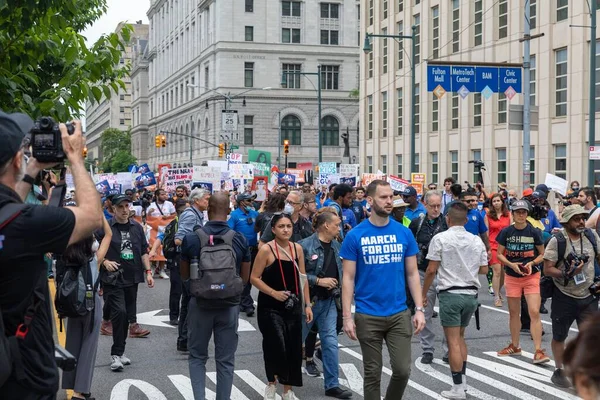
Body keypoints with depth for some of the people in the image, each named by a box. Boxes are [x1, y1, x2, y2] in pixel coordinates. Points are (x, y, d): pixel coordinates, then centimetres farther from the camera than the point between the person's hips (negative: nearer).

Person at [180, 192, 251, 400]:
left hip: (200, 303, 0)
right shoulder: (240, 239, -7)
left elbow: (184, 275, 2)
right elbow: (244, 277, 1)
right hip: (230, 305, 0)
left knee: (197, 356, 14)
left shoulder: (191, 238, -9)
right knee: (225, 360, 10)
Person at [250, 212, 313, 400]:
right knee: (276, 346, -13)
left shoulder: (297, 248, 5)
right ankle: (271, 385, 13)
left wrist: (307, 305, 7)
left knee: (293, 349, 6)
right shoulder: (266, 250, -10)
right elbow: (254, 278, -9)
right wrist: (274, 293, -17)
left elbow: (302, 278, 10)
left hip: (293, 306, 5)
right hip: (270, 307, -5)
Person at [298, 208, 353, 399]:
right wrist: (318, 281, -20)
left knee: (330, 342, 1)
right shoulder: (305, 245, -15)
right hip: (308, 299, -5)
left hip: (329, 300, 5)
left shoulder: (336, 245, 6)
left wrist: (338, 286, 3)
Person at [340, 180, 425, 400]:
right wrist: (347, 317, -8)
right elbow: (348, 278, -3)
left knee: (402, 370, 1)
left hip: (399, 314, 2)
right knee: (373, 373, 8)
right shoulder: (355, 236, -5)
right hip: (368, 316, -2)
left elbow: (412, 274, 6)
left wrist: (419, 309, -1)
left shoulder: (404, 233, 1)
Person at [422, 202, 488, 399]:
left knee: (453, 341, -1)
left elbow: (431, 270, -10)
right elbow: (484, 269, 10)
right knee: (460, 337, 20)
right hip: (471, 294, 5)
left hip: (450, 294, -5)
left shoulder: (440, 238, -8)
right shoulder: (477, 241, 6)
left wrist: (424, 293, 2)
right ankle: (462, 380, 21)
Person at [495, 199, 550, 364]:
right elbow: (499, 254, 3)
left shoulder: (534, 232, -4)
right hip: (512, 277, 2)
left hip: (531, 276, -2)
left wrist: (531, 263, -14)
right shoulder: (506, 232, -1)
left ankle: (538, 351, -11)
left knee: (534, 312, -12)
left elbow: (542, 254, 4)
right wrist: (511, 264, -14)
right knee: (514, 312, 13)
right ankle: (514, 346, 28)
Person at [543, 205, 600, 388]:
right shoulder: (557, 240, -12)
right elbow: (547, 269, -13)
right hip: (564, 297, -3)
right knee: (559, 337, 12)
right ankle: (559, 371, 29)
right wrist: (567, 274, -26)